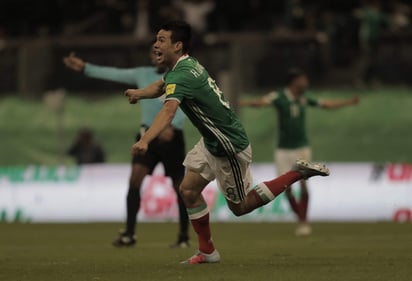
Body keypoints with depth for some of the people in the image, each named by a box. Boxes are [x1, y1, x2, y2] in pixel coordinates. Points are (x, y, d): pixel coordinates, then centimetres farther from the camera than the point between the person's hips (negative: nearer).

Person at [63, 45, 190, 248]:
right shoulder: (143, 74, 11)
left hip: (171, 137, -4)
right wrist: (85, 68, 12)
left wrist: (172, 126, -35)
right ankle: (129, 234, -16)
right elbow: (114, 74, 15)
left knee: (179, 186, 2)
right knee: (135, 178, -14)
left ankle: (184, 237, 16)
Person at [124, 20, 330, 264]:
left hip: (229, 147, -9)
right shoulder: (186, 64, 2)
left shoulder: (182, 75, -28)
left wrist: (145, 141, -60)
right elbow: (160, 86, 21)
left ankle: (298, 173, 11)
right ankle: (207, 251, 12)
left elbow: (169, 110, -46)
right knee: (189, 189, 5)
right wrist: (139, 93, 0)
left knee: (240, 207, 7)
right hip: (212, 142, 9)